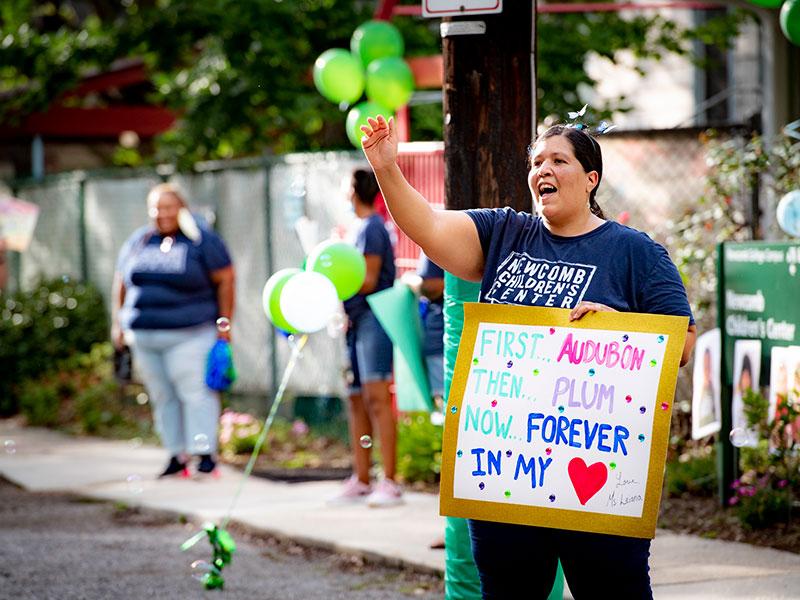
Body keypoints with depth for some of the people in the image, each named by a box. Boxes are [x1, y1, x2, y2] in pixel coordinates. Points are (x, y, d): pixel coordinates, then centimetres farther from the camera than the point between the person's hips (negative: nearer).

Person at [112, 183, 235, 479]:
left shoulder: (202, 241, -3)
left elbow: (225, 280, -4)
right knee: (162, 397, 5)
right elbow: (121, 284, 20)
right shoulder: (137, 242, 12)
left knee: (195, 392, -11)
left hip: (189, 333, -5)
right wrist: (117, 322, 16)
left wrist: (224, 324, -7)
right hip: (144, 335, 5)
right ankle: (177, 455, 10)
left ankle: (205, 454, -11)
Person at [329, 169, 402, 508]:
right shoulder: (360, 228, 18)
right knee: (357, 399, 10)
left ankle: (389, 483, -16)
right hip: (357, 321, 10)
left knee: (376, 396, -14)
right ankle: (360, 480, 13)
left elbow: (368, 281, -14)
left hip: (374, 318, -10)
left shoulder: (372, 228, -10)